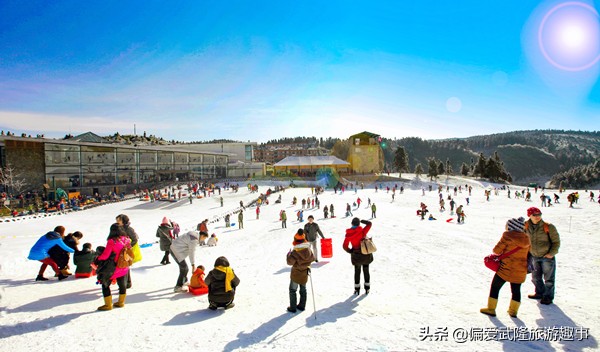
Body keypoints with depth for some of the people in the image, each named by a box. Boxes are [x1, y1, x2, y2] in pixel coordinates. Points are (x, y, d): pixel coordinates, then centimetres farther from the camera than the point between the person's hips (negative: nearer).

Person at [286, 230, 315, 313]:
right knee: (303, 290, 20)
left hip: (296, 275, -5)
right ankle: (302, 306, 30)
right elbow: (313, 258, 3)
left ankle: (293, 308, 14)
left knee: (292, 290, 10)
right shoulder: (308, 250, -9)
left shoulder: (295, 252, -25)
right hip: (305, 274, 5)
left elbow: (290, 262, -23)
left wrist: (288, 254, -6)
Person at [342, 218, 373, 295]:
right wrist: (361, 220, 4)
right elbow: (369, 223, -7)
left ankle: (357, 289, 23)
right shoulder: (362, 231, -19)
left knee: (357, 272, 18)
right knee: (366, 270, 17)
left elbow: (345, 246, -10)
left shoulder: (348, 234, -14)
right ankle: (367, 288, 25)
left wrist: (350, 251, 6)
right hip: (366, 254, -1)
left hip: (356, 255, 1)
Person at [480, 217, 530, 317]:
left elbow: (497, 250, -13)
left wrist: (501, 252, 10)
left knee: (495, 287, 8)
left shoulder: (507, 236, -15)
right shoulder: (526, 239, 3)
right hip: (521, 270, 6)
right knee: (516, 290, 19)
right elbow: (528, 252, 14)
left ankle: (491, 309, 12)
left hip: (506, 269, -5)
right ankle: (513, 311, 28)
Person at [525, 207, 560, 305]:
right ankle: (540, 293, 38)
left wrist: (551, 253, -15)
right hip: (534, 257, 5)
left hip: (547, 257, -4)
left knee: (548, 278, 5)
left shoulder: (548, 227, -17)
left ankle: (548, 297, 21)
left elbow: (556, 242, -9)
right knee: (535, 277, 17)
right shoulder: (526, 226, -6)